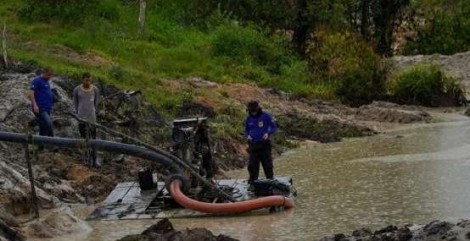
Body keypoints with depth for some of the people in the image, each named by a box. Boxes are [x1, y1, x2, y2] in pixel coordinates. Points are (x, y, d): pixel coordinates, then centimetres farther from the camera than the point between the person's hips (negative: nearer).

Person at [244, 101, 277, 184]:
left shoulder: (266, 116, -4)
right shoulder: (248, 119, 8)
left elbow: (274, 127, 0)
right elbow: (246, 130, 21)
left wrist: (268, 133, -17)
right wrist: (248, 135, 0)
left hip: (264, 144, -3)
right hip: (253, 144, 3)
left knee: (267, 163, 0)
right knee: (252, 164, 2)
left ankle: (270, 179, 8)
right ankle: (252, 180, 8)